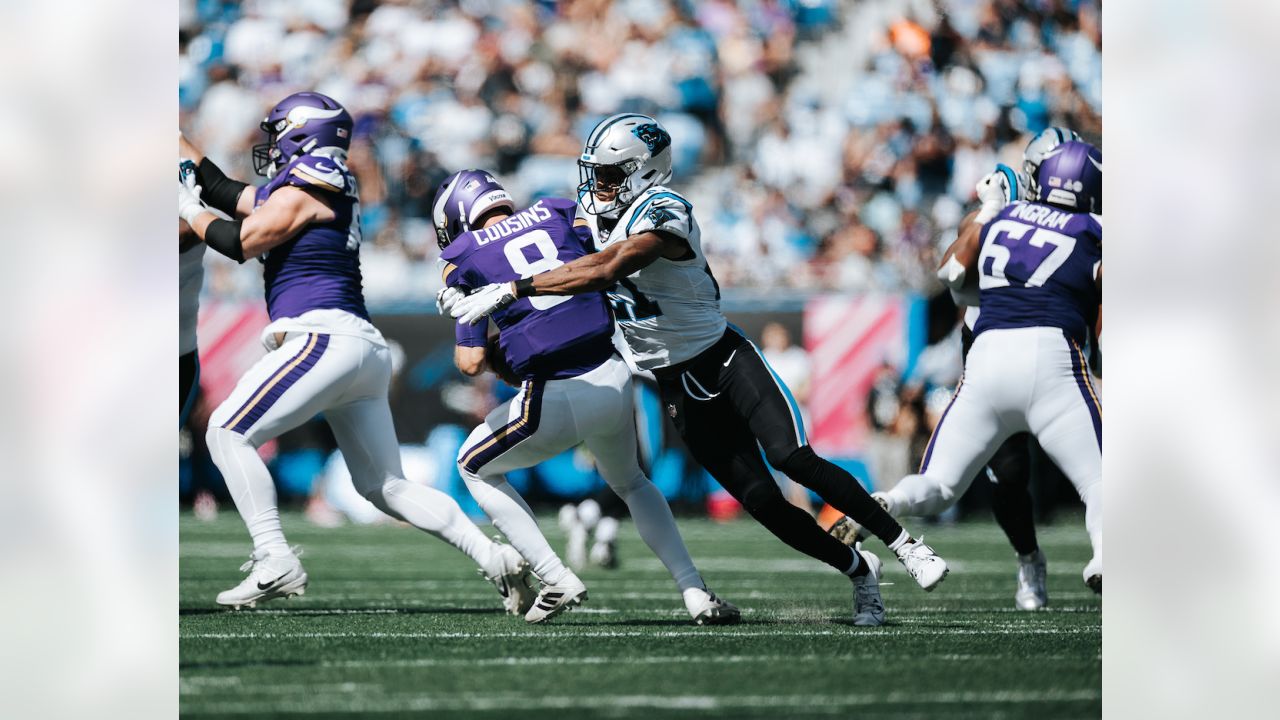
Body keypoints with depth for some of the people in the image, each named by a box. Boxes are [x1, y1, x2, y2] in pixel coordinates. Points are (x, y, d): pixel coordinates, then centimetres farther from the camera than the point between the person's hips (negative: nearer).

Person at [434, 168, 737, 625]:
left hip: (556, 400, -4)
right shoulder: (559, 214, 14)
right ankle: (694, 592, 18)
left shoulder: (464, 257, 4)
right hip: (613, 381, 4)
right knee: (630, 482, 32)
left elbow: (471, 364, -1)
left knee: (475, 467, 24)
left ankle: (557, 581, 13)